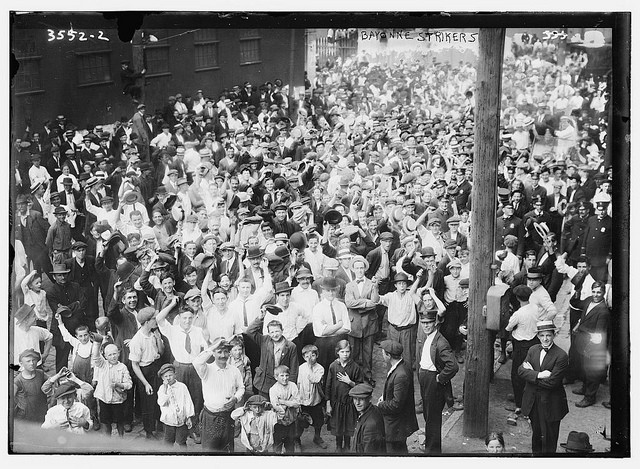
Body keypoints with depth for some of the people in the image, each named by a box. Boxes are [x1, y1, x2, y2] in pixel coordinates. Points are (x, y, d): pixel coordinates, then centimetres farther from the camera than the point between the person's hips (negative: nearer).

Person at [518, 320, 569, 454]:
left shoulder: (561, 356, -16)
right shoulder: (533, 350, 3)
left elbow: (551, 382, -22)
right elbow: (521, 370, -7)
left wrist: (531, 374, -14)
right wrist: (539, 375, -23)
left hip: (550, 404, -5)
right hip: (533, 401, 5)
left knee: (549, 438, 7)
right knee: (536, 434, 21)